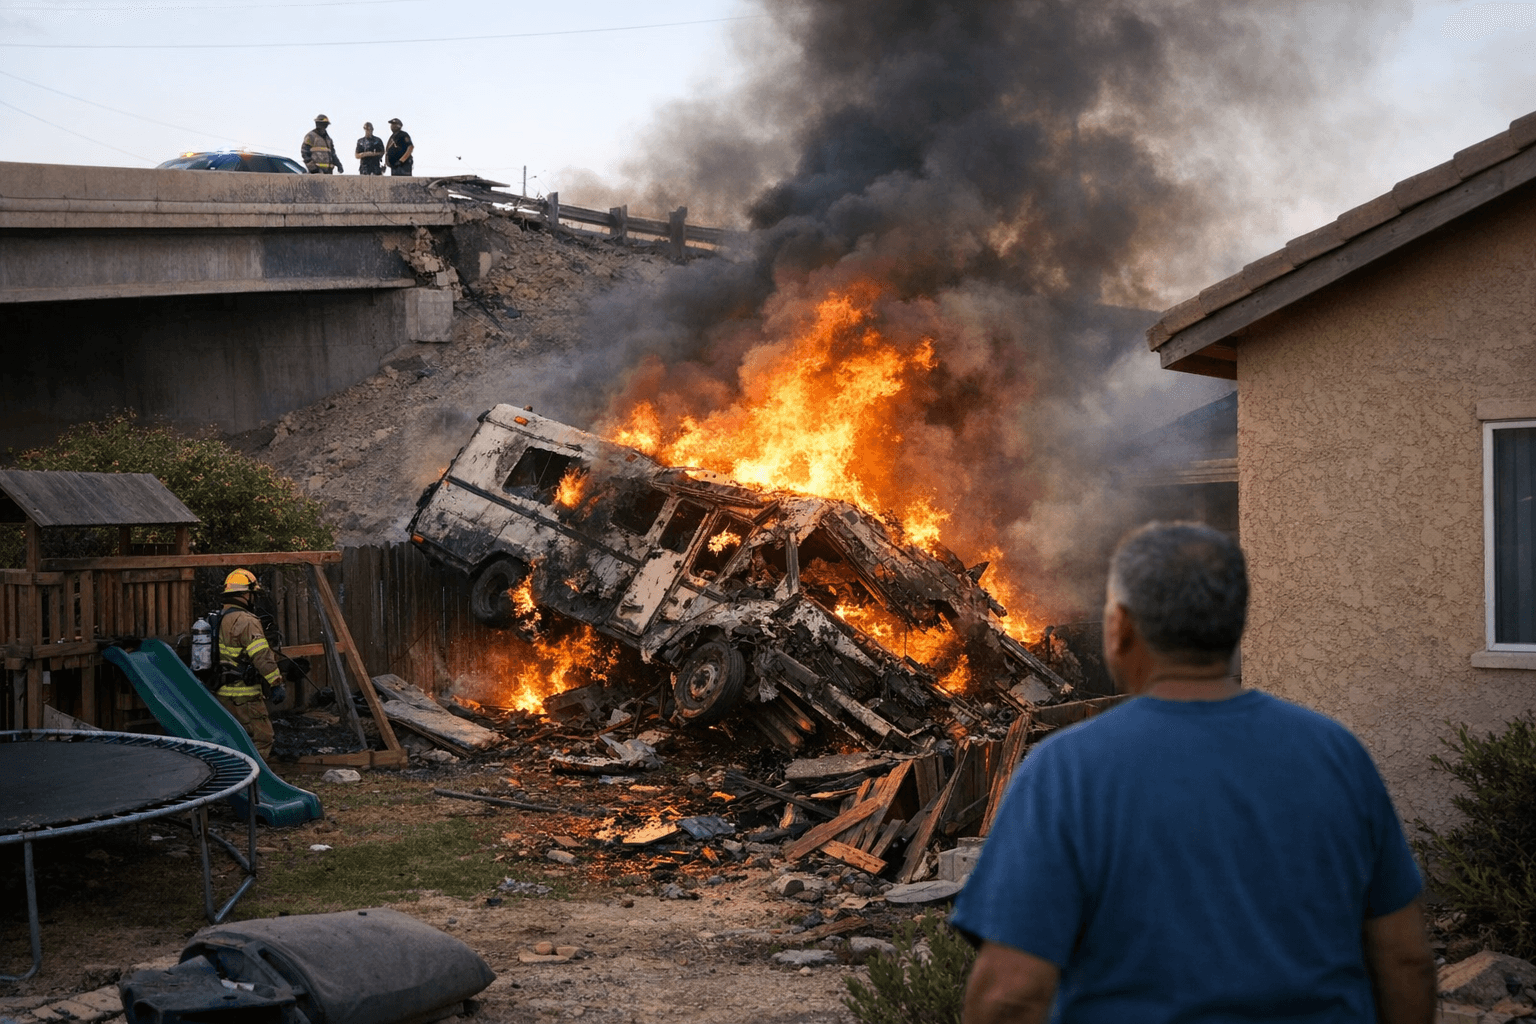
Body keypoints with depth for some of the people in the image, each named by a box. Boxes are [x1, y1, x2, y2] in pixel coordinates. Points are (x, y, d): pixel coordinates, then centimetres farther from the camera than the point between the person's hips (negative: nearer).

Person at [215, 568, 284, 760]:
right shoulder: (246, 621, -16)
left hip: (222, 694, 9)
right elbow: (262, 656, -22)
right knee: (261, 738, -6)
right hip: (244, 695, -9)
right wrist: (276, 684, -19)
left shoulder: (219, 620, 14)